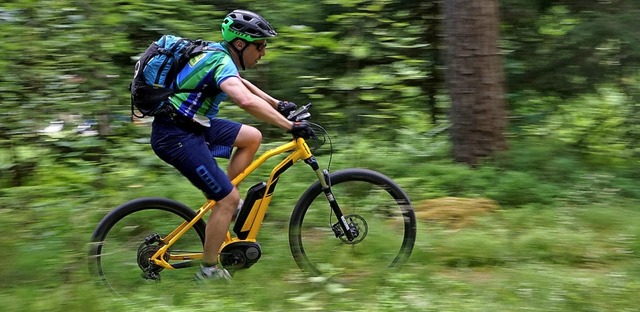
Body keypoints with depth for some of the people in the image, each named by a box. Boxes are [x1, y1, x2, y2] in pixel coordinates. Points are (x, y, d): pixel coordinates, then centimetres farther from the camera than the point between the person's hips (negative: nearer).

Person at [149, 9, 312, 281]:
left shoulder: (218, 53, 9)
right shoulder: (221, 62, -21)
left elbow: (239, 84, 30)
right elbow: (246, 101, -40)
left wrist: (277, 104, 27)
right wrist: (290, 126, -36)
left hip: (191, 124, 10)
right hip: (176, 136, -10)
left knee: (252, 137, 11)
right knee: (229, 198, -7)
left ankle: (221, 199, 15)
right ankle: (209, 270, 4)